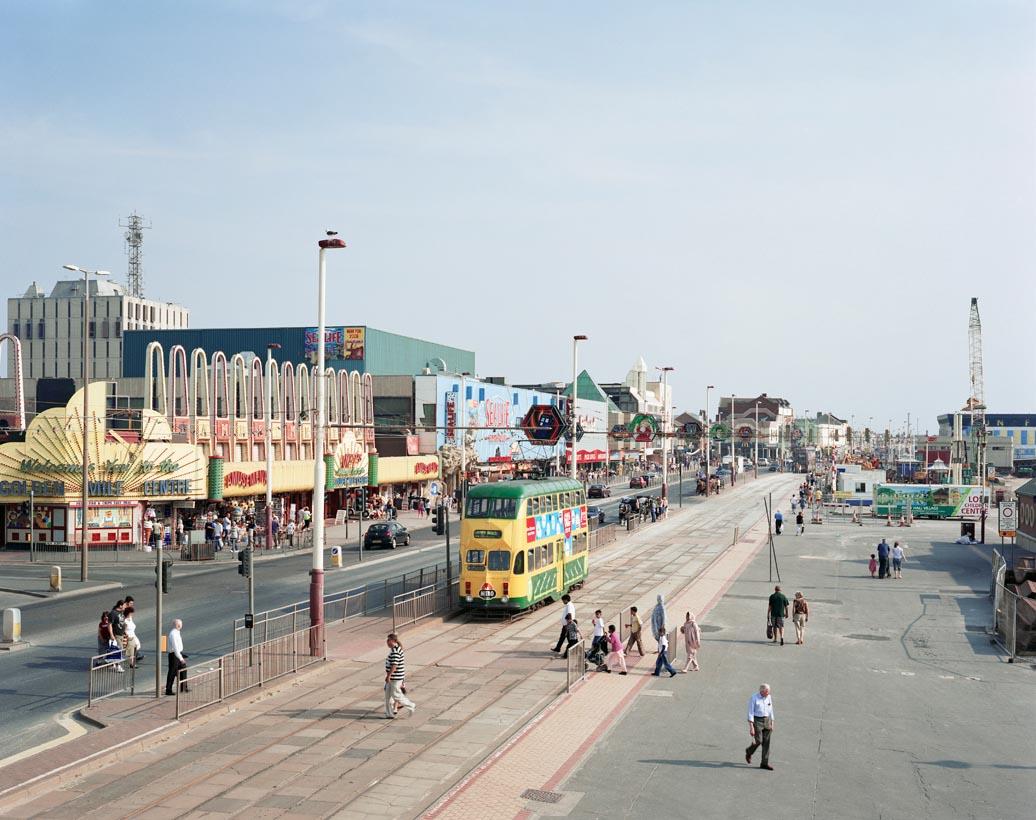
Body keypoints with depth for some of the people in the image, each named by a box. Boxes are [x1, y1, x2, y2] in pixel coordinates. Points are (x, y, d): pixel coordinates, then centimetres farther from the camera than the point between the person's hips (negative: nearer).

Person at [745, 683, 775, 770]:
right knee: (758, 741, -11)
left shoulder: (769, 697, 5)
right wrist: (751, 727, -18)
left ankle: (764, 763, 5)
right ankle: (749, 752, 19)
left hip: (767, 721, 5)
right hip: (757, 720, -5)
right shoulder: (753, 698, -11)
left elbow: (770, 711, 14)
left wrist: (772, 724, 12)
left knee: (766, 743, 1)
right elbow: (750, 713, -13)